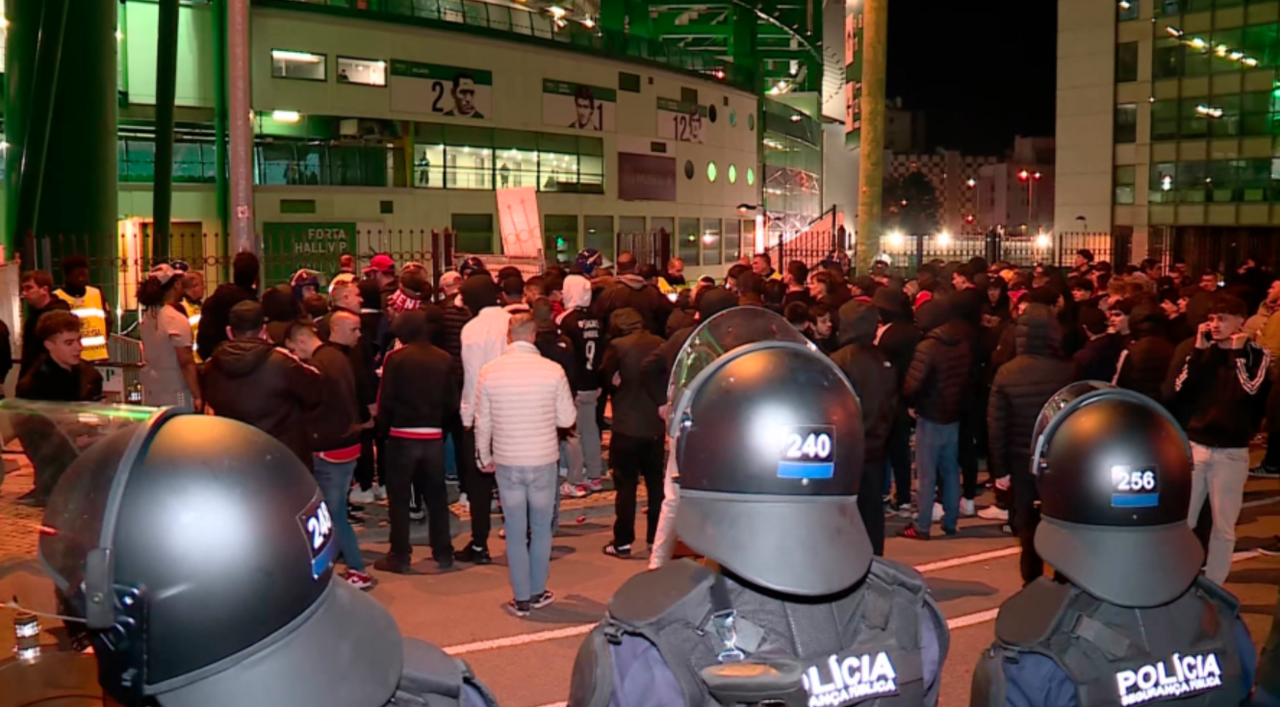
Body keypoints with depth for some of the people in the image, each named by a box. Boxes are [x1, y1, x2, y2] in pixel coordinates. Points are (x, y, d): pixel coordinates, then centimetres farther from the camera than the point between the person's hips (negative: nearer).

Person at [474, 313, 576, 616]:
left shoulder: (489, 372, -7)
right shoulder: (553, 371, -11)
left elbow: (483, 422, 0)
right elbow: (567, 418, -4)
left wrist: (485, 457, 15)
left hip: (506, 463, 1)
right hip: (543, 461, -1)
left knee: (515, 532, 10)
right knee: (541, 529, 15)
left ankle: (521, 599, 16)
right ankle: (537, 592, 24)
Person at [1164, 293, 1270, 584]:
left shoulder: (1257, 355, -1)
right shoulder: (1192, 348, 1)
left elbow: (1249, 393, -17)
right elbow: (1172, 393, -10)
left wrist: (1238, 353, -14)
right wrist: (1198, 351, -12)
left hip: (1231, 452, -1)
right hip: (1191, 446, 1)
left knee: (1224, 527, 7)